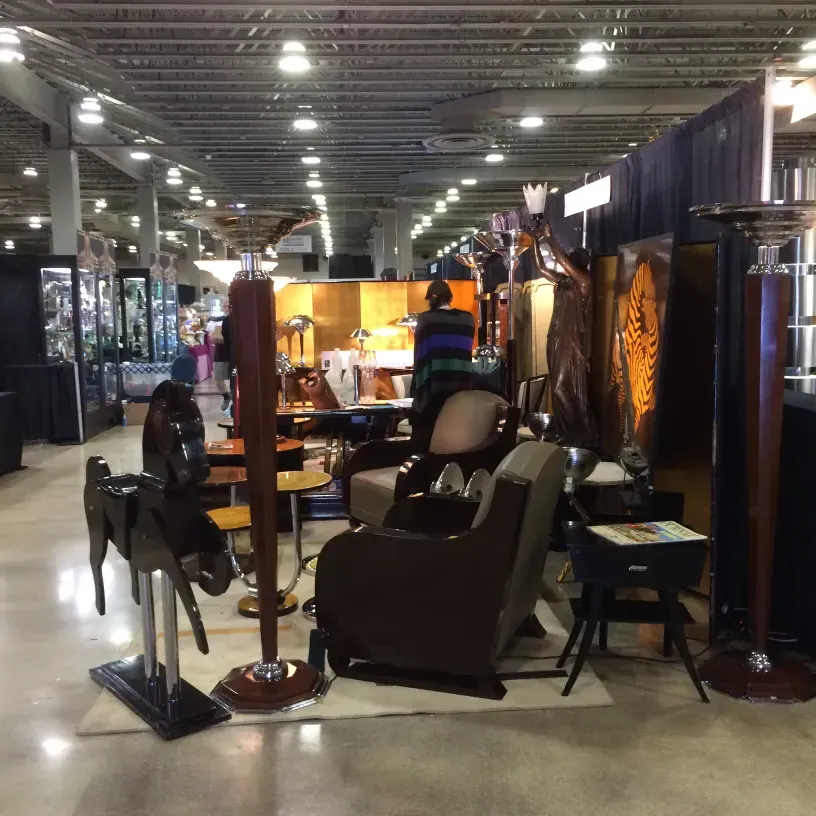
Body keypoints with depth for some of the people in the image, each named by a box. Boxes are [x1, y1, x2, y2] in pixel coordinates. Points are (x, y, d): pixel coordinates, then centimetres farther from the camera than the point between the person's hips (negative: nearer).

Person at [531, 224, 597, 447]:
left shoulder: (584, 282, -10)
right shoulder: (563, 281, 11)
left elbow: (563, 261, -21)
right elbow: (541, 268, 17)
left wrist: (549, 238, -12)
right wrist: (536, 241, 12)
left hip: (572, 344, -8)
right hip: (557, 341, 8)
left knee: (566, 390, -8)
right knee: (560, 390, 9)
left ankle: (582, 437, 0)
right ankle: (567, 435, 17)